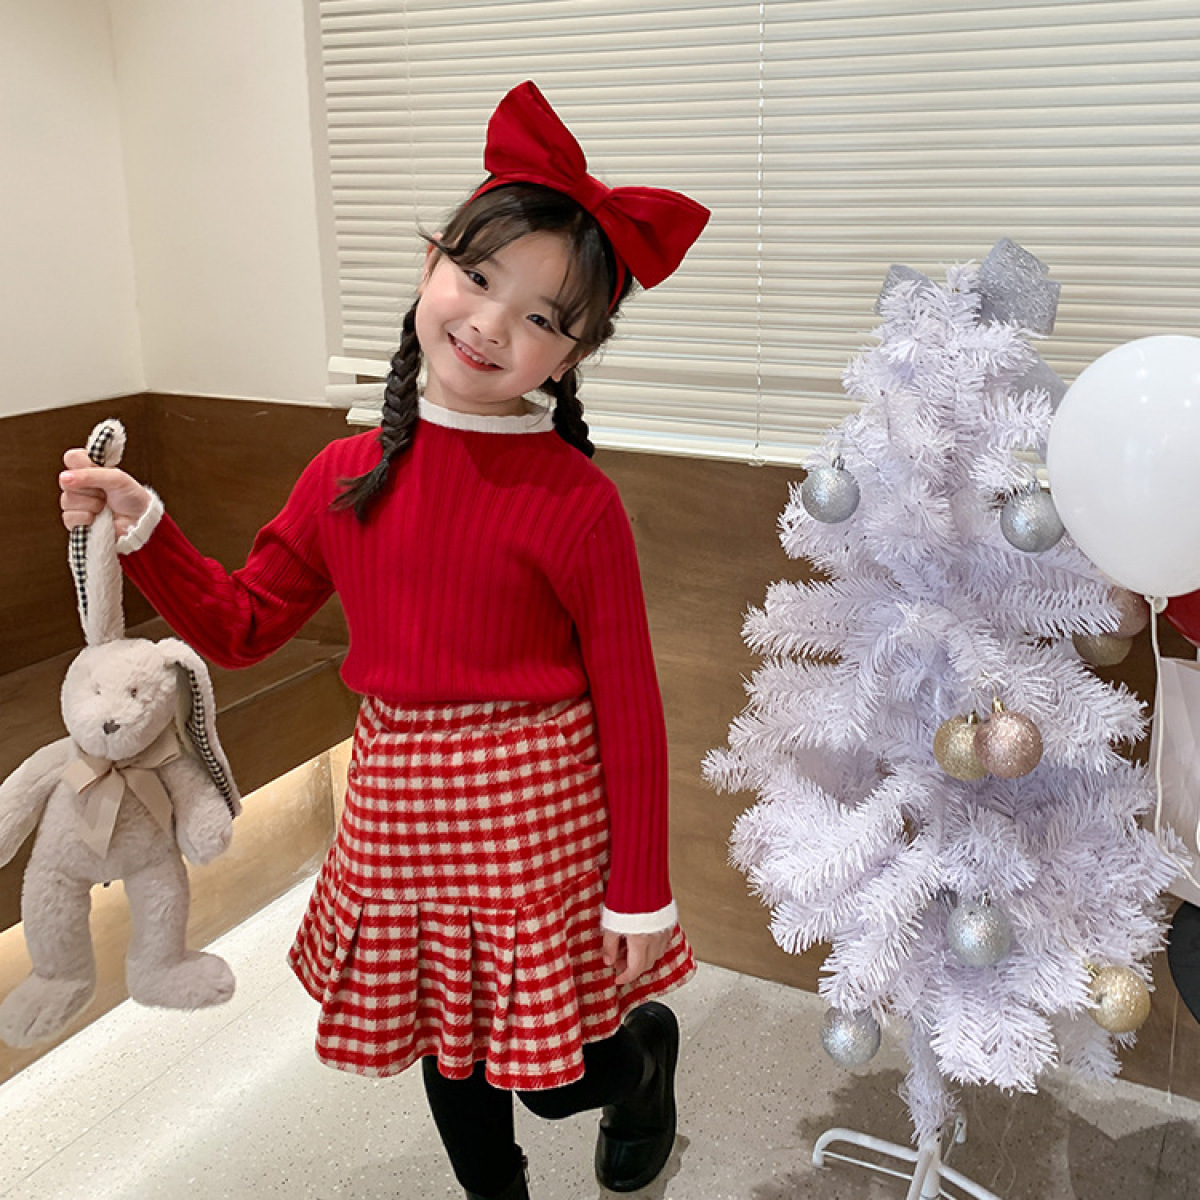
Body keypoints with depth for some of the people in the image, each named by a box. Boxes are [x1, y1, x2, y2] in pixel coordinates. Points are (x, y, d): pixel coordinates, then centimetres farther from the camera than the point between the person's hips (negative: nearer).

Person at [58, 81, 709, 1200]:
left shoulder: (576, 502, -17)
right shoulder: (348, 476, -2)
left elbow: (627, 706, -13)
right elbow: (237, 625, 7)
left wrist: (640, 895, -9)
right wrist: (139, 528, -6)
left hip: (536, 813, -5)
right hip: (397, 808, 5)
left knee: (553, 1073, 12)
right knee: (450, 1057, 24)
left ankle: (644, 1044, 47)